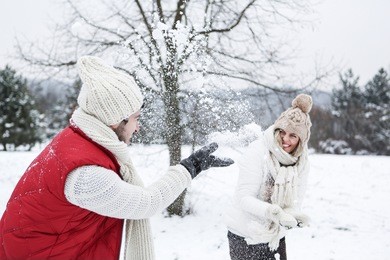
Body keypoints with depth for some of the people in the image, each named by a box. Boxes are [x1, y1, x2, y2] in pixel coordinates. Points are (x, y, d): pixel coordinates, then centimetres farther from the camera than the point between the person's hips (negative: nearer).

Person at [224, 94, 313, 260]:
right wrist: (273, 212, -38)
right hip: (245, 236, -5)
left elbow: (295, 202, -4)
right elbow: (244, 197, -24)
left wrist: (295, 217, -26)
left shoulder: (301, 163, -4)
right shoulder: (257, 152, -19)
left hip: (276, 236, 5)